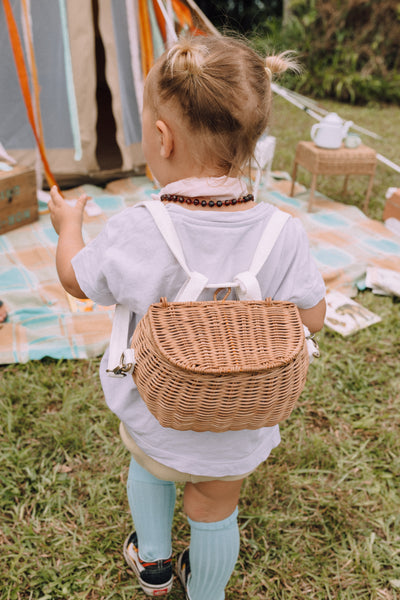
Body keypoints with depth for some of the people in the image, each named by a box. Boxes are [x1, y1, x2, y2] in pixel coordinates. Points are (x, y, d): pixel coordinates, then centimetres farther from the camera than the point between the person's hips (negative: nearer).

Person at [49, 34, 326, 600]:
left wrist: (68, 223, 13)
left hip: (154, 421, 0)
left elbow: (76, 280, -6)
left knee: (149, 463, 34)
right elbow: (311, 318, -10)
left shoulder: (134, 231, -26)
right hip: (237, 436, 1)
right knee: (215, 511, 27)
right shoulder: (282, 234, -23)